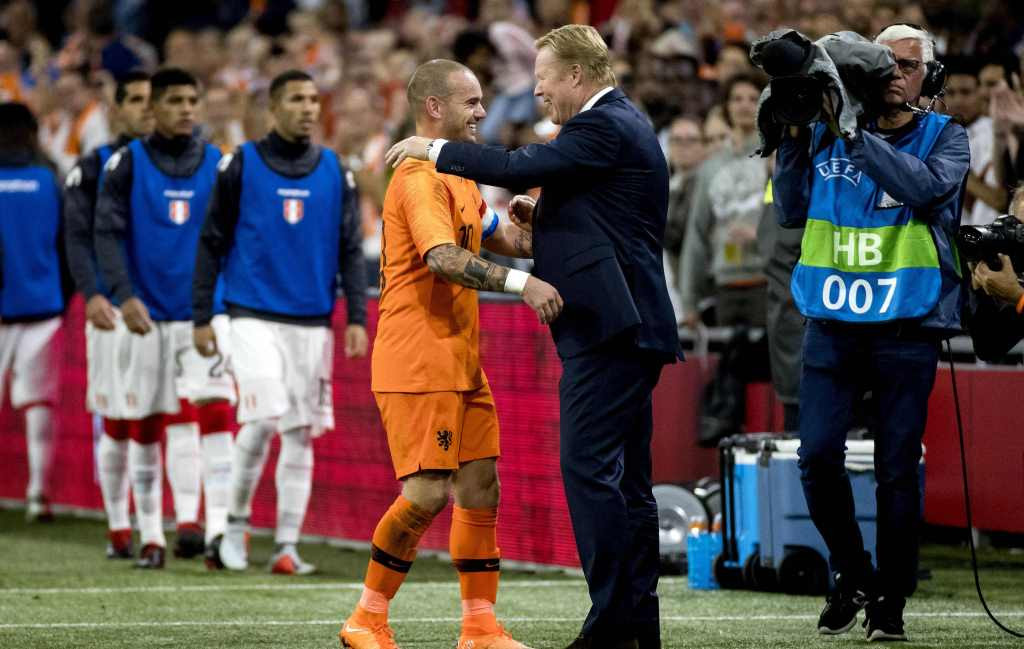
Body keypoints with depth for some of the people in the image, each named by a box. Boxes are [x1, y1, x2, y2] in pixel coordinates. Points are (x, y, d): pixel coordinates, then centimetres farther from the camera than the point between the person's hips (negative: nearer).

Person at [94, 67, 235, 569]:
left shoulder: (217, 164, 7)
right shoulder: (128, 163, 1)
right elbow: (106, 232, -4)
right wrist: (123, 293, -15)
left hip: (204, 312, 1)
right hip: (147, 314, -1)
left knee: (213, 409, -16)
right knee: (148, 423, 5)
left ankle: (216, 524, -20)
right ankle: (151, 536, 14)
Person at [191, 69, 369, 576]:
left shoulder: (335, 172, 9)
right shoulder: (241, 165, 0)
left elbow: (350, 251, 9)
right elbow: (211, 245, 3)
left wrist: (357, 317, -1)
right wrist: (201, 318, -2)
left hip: (313, 322, 3)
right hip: (254, 318, -3)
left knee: (301, 435, 3)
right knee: (261, 422, -14)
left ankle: (287, 545, 7)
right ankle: (235, 524, 5)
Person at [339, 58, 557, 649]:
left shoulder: (460, 178, 19)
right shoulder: (420, 180, -14)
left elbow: (500, 236, 32)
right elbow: (442, 258, -29)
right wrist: (520, 282, -38)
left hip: (461, 364, 10)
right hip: (417, 363, -10)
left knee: (480, 490, 8)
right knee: (428, 493, -13)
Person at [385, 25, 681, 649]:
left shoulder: (605, 128, -13)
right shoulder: (623, 123, 20)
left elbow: (519, 167, -19)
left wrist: (436, 149, -7)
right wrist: (542, 218, 11)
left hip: (607, 327, -11)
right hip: (630, 328, 11)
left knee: (589, 469, -12)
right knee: (626, 478, 11)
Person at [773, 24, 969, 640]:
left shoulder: (943, 137, 4)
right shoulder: (828, 130, 10)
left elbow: (928, 186, -17)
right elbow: (792, 212, 10)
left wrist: (856, 136, -21)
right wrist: (793, 142, -2)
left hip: (907, 328, -2)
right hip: (833, 322, 2)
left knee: (898, 472, 0)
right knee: (818, 457, -7)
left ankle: (891, 601, 11)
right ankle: (852, 576, 15)